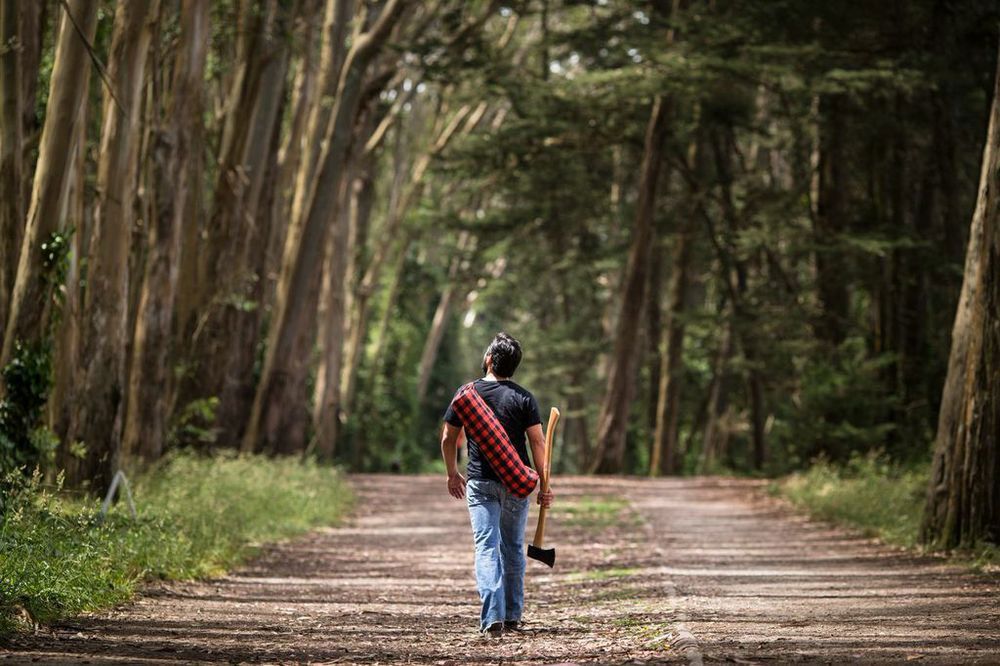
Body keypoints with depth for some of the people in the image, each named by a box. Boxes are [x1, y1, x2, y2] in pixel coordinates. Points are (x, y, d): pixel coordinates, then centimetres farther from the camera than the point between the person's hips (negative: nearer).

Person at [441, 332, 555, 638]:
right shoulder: (524, 398, -3)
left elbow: (448, 438, 6)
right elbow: (538, 442, -8)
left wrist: (452, 474, 20)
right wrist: (545, 485, -4)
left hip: (479, 483, -1)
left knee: (486, 547, -5)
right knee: (513, 548, 14)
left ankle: (492, 618, -19)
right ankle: (512, 616, 20)